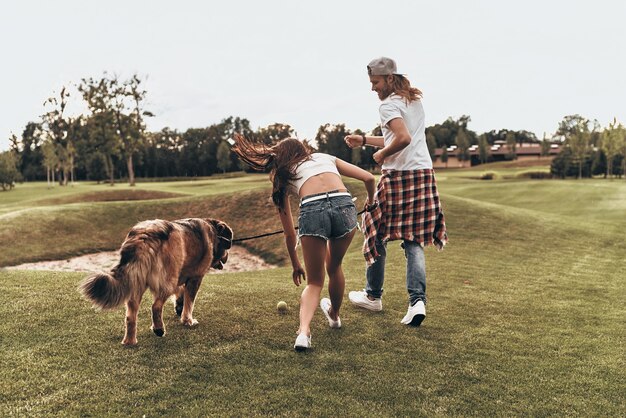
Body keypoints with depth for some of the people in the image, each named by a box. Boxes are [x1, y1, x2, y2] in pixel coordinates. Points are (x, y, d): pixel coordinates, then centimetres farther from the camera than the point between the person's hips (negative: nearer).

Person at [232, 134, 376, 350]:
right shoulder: (326, 158, 31)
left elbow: (289, 234, 29)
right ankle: (334, 316, 49)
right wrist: (370, 203, 41)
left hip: (311, 210, -1)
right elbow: (369, 178, 21)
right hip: (344, 205, 2)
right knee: (334, 268, 28)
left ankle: (304, 331, -6)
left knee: (314, 281, 16)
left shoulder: (282, 178, 28)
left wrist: (295, 265, 41)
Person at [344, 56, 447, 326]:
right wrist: (364, 140, 24)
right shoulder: (415, 100, 19)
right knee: (413, 240, 6)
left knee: (377, 233, 9)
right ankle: (417, 301, -7)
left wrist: (382, 154, -9)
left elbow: (403, 139, -25)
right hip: (424, 173, 8)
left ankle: (373, 296, 22)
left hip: (397, 175, -8)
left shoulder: (389, 105, -9)